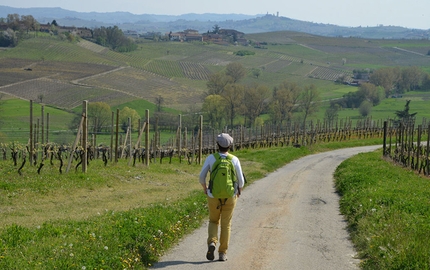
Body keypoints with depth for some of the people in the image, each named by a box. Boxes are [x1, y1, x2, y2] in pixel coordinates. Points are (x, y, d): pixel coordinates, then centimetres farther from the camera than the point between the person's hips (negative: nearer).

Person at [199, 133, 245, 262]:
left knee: (213, 221, 20)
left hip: (214, 197, 0)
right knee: (226, 225, 14)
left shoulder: (210, 158, -10)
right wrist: (239, 190, 15)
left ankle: (212, 243, -6)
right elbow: (241, 180, -7)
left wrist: (204, 188, 12)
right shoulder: (234, 160, -10)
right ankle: (222, 253, 12)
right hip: (230, 197, 0)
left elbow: (201, 177, -9)